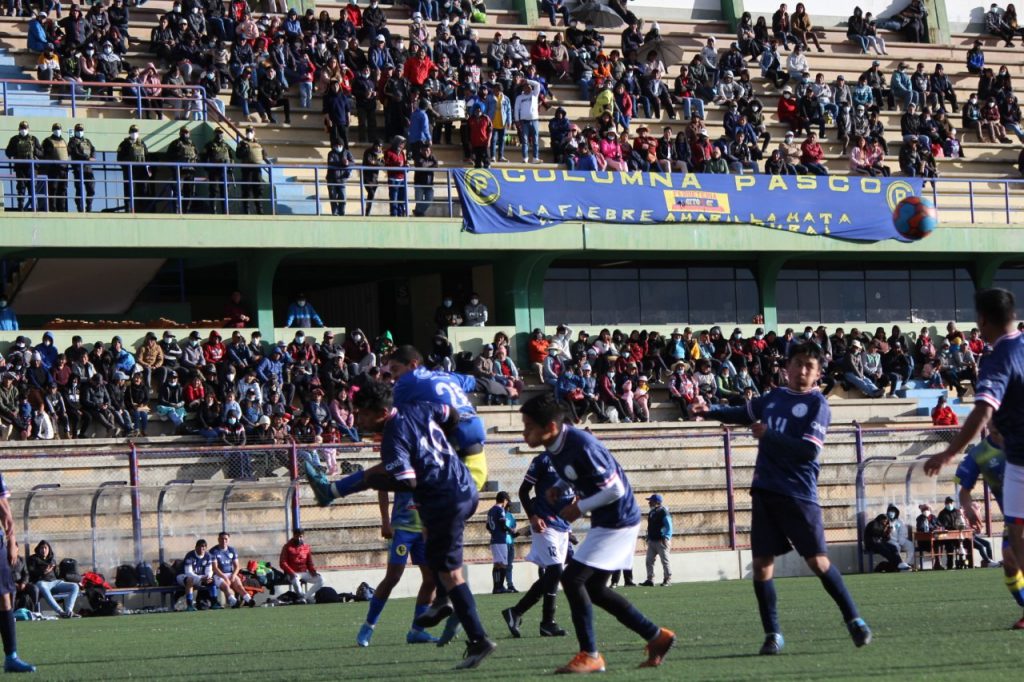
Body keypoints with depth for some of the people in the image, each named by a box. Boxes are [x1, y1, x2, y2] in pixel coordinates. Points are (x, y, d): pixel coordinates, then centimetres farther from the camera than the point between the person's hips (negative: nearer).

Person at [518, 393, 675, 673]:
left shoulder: (581, 447, -27)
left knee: (572, 578, -14)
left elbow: (615, 489, -23)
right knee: (594, 589, 14)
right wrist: (560, 488, 2)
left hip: (618, 521, -10)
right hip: (604, 522, 10)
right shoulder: (554, 446, 1)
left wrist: (579, 508, -17)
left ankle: (590, 656, -9)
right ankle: (657, 637, 23)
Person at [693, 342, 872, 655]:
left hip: (798, 494, -5)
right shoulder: (774, 397, 12)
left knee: (818, 561, -5)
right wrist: (711, 411, 14)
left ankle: (854, 621, 9)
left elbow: (809, 451, -17)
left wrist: (769, 435, -17)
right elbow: (743, 413, 30)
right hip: (765, 490, 5)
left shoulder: (817, 405, -5)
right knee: (762, 563, 0)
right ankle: (772, 633, 7)